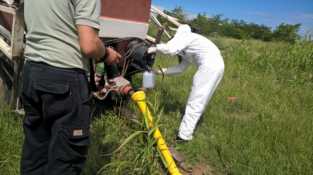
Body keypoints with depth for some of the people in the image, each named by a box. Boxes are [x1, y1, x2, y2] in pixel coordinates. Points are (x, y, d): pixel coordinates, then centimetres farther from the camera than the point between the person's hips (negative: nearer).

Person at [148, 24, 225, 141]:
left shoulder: (183, 36, 0)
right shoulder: (187, 49, 26)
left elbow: (170, 49, -19)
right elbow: (181, 68, 23)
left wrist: (155, 48, -5)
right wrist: (162, 71, 19)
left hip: (210, 66, -10)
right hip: (216, 66, 10)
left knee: (195, 102, -5)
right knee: (199, 101, 16)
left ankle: (184, 135, 1)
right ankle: (186, 132, 27)